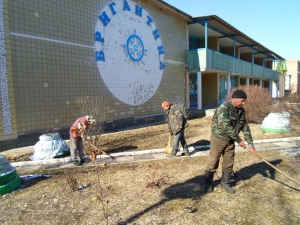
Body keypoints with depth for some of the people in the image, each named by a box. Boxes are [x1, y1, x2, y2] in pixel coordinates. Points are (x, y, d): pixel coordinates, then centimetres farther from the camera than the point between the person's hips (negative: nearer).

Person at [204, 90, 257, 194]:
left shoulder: (241, 111, 1)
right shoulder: (223, 108, -24)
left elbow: (245, 127, 4)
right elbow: (226, 127, -30)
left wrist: (250, 144, -2)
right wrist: (239, 140, -24)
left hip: (230, 140, 7)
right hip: (218, 138, -6)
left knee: (229, 163, 12)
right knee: (213, 162, 5)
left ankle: (225, 183, 30)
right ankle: (208, 182, 23)